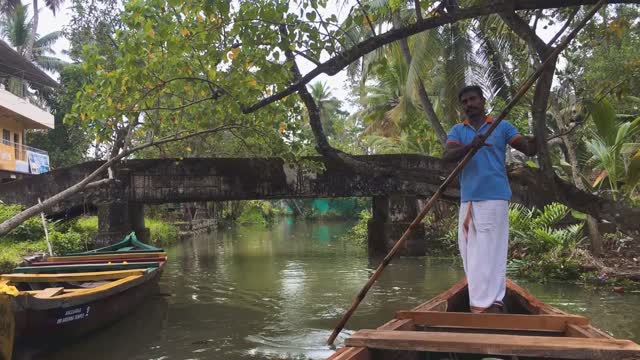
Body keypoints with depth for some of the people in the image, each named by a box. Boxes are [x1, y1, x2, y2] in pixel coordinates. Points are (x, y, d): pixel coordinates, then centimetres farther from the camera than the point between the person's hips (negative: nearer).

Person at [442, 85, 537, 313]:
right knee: (470, 250, 8)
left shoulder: (502, 127, 7)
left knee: (490, 251, -7)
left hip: (494, 198, -4)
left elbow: (527, 149, -2)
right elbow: (446, 156, -6)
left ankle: (488, 304, -4)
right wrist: (469, 147, -25)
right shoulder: (457, 131, 12)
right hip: (468, 199, 4)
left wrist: (533, 144, -26)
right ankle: (492, 300, 20)